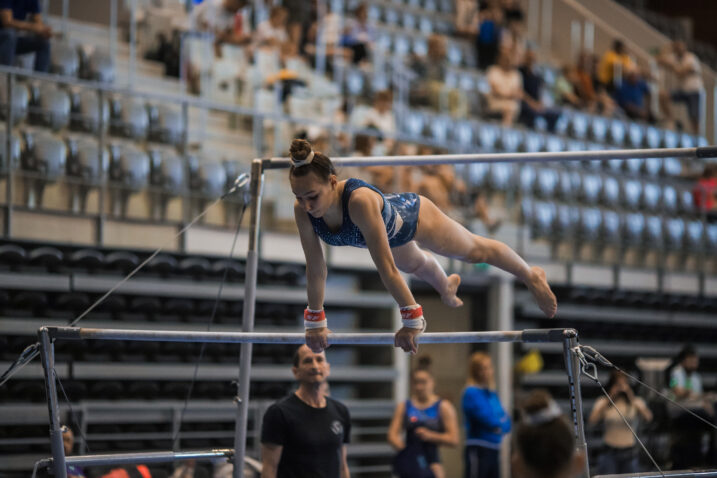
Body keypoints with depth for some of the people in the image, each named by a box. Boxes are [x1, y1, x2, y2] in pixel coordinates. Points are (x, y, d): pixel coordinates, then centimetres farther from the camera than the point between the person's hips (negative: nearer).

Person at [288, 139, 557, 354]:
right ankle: (446, 286, 74)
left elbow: (385, 266, -48)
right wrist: (315, 321, -15)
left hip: (412, 215, -6)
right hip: (389, 231, 6)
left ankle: (532, 276, 51)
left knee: (475, 251, 22)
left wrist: (412, 320, -44)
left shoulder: (360, 201, -50)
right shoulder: (303, 211, -34)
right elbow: (315, 268, -21)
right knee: (414, 264, 38)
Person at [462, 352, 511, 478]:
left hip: (494, 450, 8)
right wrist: (501, 422, -2)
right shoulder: (472, 393, -11)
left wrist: (500, 425, -11)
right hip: (478, 450, -8)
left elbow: (506, 424, 9)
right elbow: (488, 419, -19)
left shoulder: (491, 393, 12)